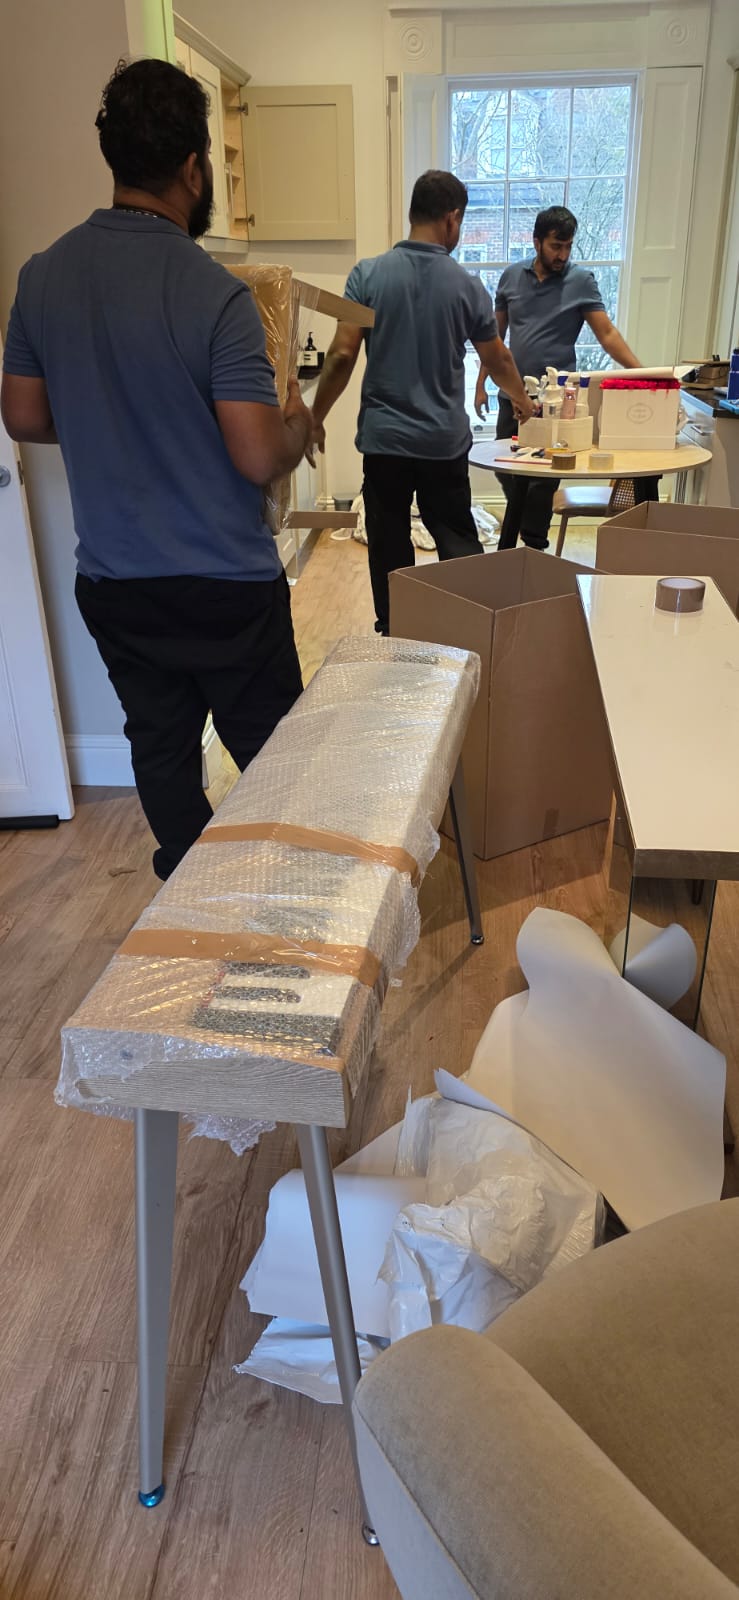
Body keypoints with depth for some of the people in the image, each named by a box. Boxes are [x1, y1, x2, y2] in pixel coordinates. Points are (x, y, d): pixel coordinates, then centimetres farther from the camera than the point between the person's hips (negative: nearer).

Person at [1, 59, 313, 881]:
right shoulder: (215, 296, -18)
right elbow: (260, 458, -21)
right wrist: (298, 424, 1)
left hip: (113, 584, 6)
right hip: (225, 587, -5)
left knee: (161, 751, 18)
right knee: (270, 759, 12)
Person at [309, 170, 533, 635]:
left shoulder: (368, 275, -4)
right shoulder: (467, 286, -1)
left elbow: (343, 356, -9)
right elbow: (497, 360, 11)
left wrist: (316, 420, 3)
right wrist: (523, 401, 30)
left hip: (384, 438, 0)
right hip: (445, 440, 1)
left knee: (389, 550, 8)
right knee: (459, 545, 11)